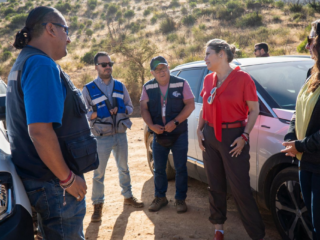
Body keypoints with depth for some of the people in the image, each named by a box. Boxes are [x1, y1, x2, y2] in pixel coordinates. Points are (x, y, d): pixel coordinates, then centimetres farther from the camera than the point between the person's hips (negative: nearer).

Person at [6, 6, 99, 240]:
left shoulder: (23, 63, 14)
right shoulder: (42, 65, -19)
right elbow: (40, 131, -28)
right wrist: (67, 178, -19)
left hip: (36, 175, 10)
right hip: (54, 183, -10)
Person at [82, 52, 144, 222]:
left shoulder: (120, 86, 6)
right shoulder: (88, 89, -6)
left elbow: (130, 107, 9)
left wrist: (121, 109, -12)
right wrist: (97, 114, -23)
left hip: (121, 134, 4)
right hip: (102, 137, -4)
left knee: (124, 168, 18)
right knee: (99, 173, 3)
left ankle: (128, 197, 35)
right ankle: (98, 205, 18)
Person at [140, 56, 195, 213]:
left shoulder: (181, 84, -6)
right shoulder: (148, 87, 3)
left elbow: (190, 105, -10)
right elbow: (144, 108, 1)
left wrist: (175, 122, -18)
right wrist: (151, 125, -15)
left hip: (179, 134, -2)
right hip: (158, 134, 3)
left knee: (180, 168, 5)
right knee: (159, 169, 13)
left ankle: (180, 199, 21)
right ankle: (160, 197, 29)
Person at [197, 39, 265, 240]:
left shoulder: (242, 78, -11)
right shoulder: (208, 79, 6)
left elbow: (254, 110, -8)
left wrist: (245, 136, -16)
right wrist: (199, 130, 5)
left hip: (233, 137, -5)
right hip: (210, 136, 6)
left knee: (241, 189, -2)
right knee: (215, 186, 15)